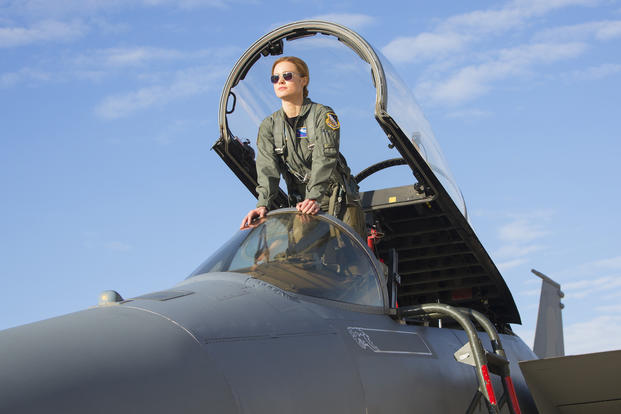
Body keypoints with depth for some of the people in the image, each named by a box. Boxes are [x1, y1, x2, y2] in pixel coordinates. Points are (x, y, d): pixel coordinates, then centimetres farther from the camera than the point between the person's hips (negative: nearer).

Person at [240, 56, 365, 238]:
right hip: (301, 205, 3)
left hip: (340, 202, -2)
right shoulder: (268, 126, 8)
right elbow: (267, 168, -7)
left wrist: (315, 198, -33)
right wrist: (263, 204, -26)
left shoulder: (323, 115, -3)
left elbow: (325, 159, -18)